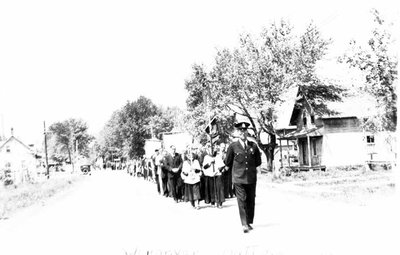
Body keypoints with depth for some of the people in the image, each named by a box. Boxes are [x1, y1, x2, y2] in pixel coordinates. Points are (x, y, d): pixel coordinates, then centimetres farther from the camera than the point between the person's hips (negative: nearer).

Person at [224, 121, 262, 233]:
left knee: (251, 201, 7)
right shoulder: (233, 146, -1)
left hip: (251, 178, 3)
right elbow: (227, 163, 8)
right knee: (242, 201, -6)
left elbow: (258, 162, 17)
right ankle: (244, 224, -4)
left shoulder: (253, 146, 5)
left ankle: (249, 222, 18)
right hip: (239, 179, -3)